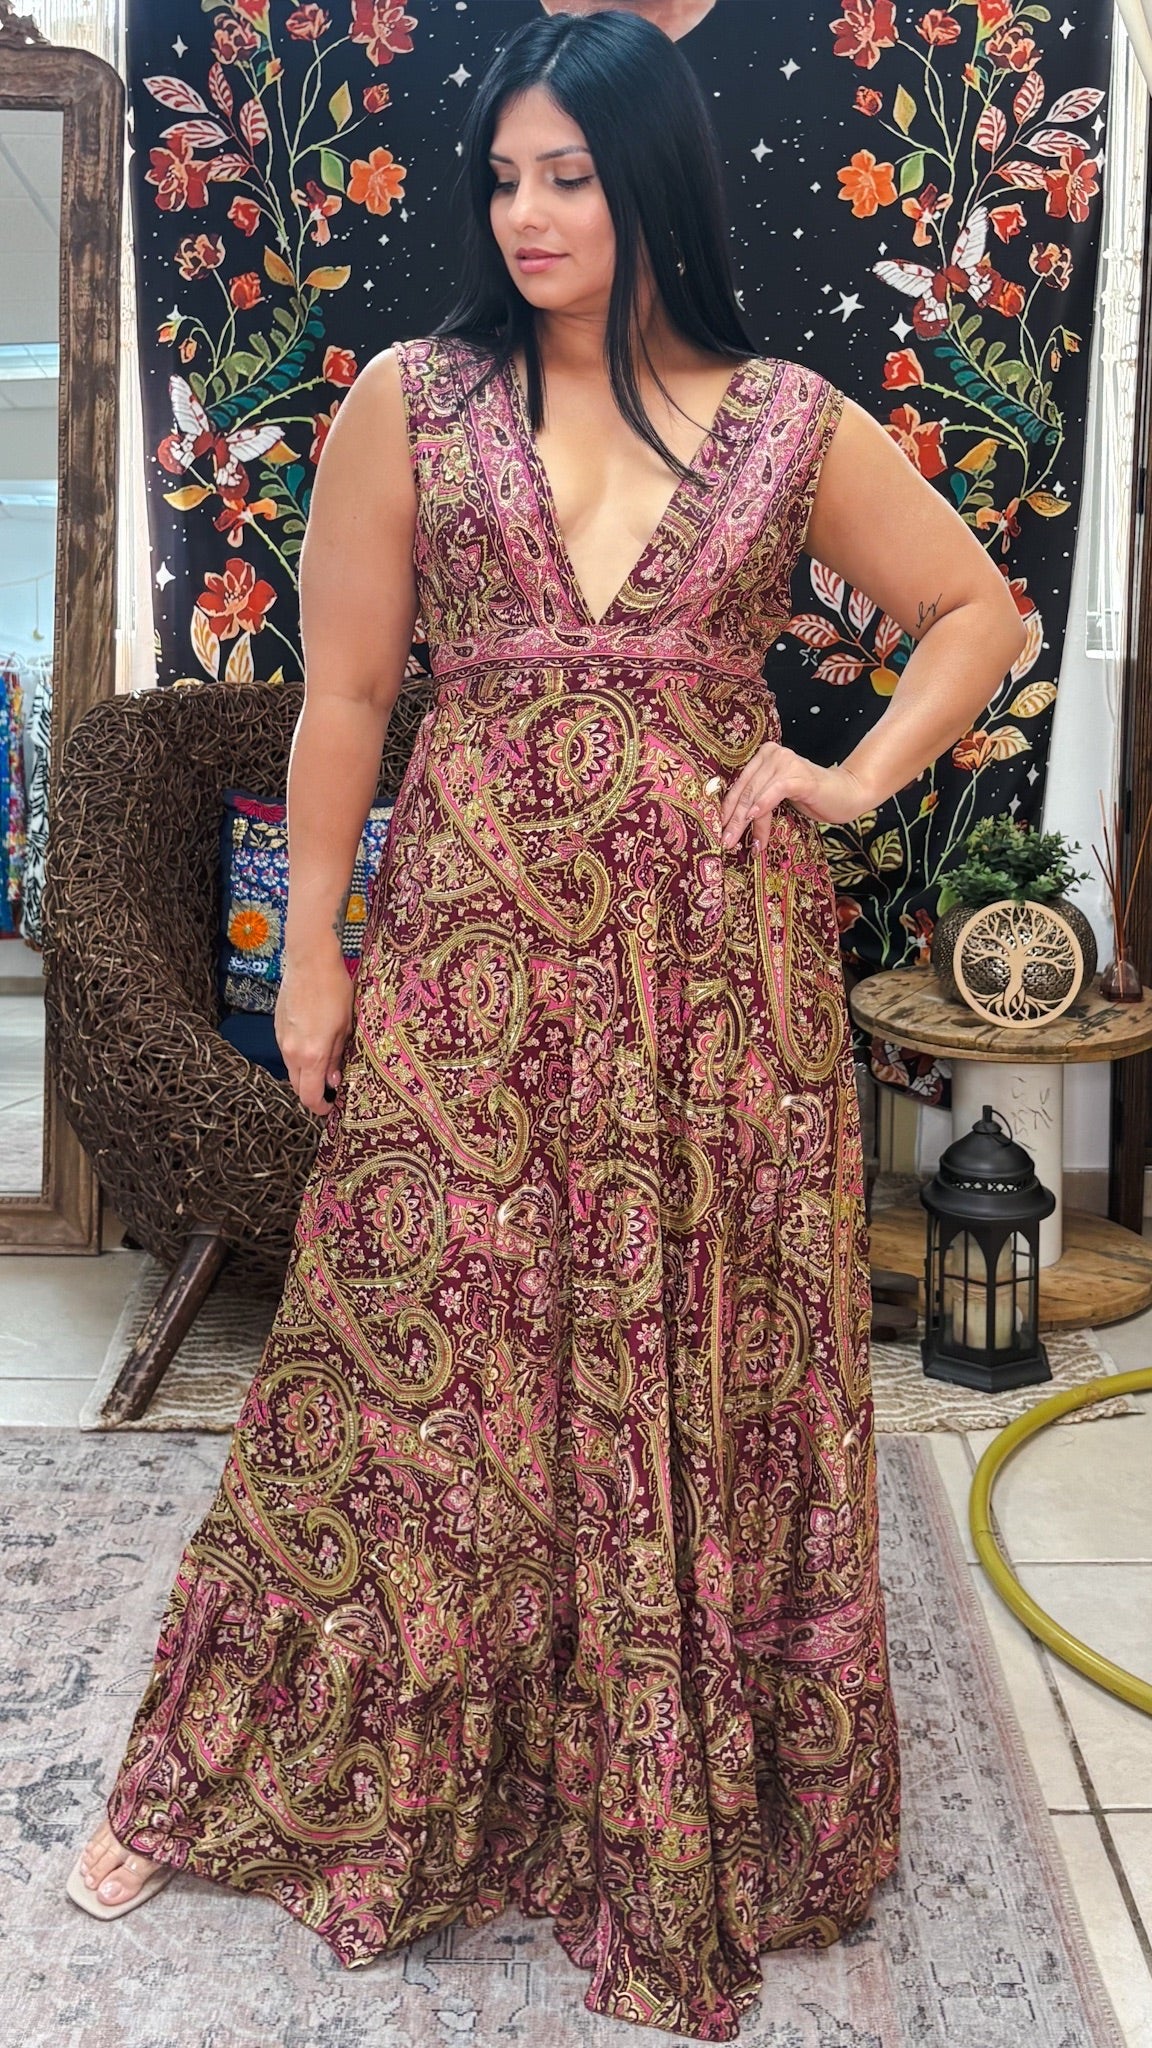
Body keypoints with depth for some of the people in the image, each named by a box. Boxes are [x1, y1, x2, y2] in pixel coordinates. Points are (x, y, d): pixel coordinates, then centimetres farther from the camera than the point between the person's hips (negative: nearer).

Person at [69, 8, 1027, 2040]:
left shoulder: (788, 420, 5)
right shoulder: (410, 400, 4)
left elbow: (977, 609, 14)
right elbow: (345, 690, 3)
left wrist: (859, 774, -1)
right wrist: (313, 949, 1)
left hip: (715, 958, 1)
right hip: (472, 953, 0)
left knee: (711, 1375, 8)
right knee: (413, 1365, 7)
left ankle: (693, 1813, 32)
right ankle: (221, 1776, 31)